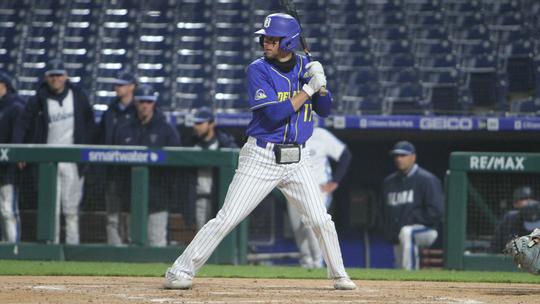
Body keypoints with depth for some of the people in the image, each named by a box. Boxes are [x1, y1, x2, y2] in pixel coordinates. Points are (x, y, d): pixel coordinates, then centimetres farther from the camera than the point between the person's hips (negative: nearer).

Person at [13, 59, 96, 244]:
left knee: (71, 208, 1)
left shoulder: (78, 97, 4)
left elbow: (90, 123, 12)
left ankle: (72, 243, 4)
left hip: (73, 161, 0)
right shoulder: (38, 100, 1)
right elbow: (23, 125, -1)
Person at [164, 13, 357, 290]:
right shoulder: (259, 70, -9)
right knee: (227, 219, -9)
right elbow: (274, 114, -20)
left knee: (322, 221, 3)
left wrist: (321, 84, -11)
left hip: (295, 160, 4)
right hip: (261, 158, -4)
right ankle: (179, 271, -3)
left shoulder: (306, 67, 6)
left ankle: (339, 276, 21)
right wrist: (308, 89, -18)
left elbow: (324, 110, 7)